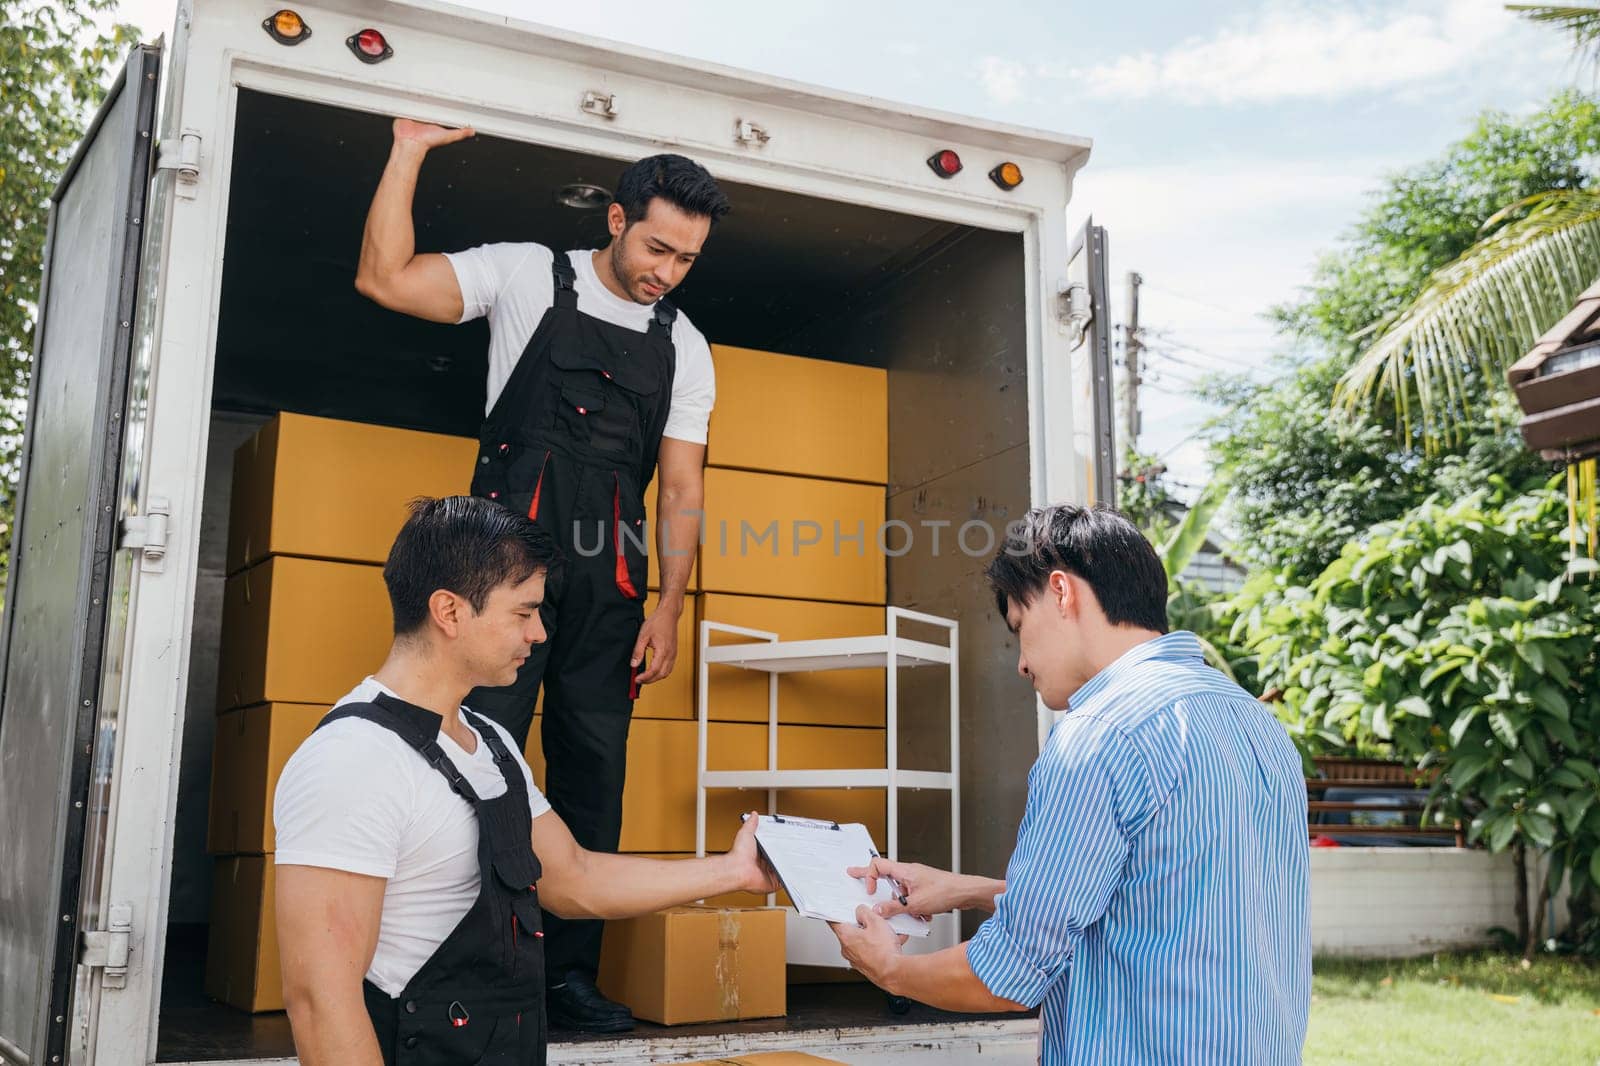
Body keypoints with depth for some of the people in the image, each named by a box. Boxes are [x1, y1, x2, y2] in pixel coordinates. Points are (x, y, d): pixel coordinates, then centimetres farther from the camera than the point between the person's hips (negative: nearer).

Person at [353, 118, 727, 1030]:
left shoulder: (686, 349, 14)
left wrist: (670, 606, 2)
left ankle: (572, 974, 13)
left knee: (593, 765, 4)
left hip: (611, 577, 4)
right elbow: (386, 278, -3)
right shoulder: (527, 277, 6)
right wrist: (411, 149, -5)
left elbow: (683, 487, 11)